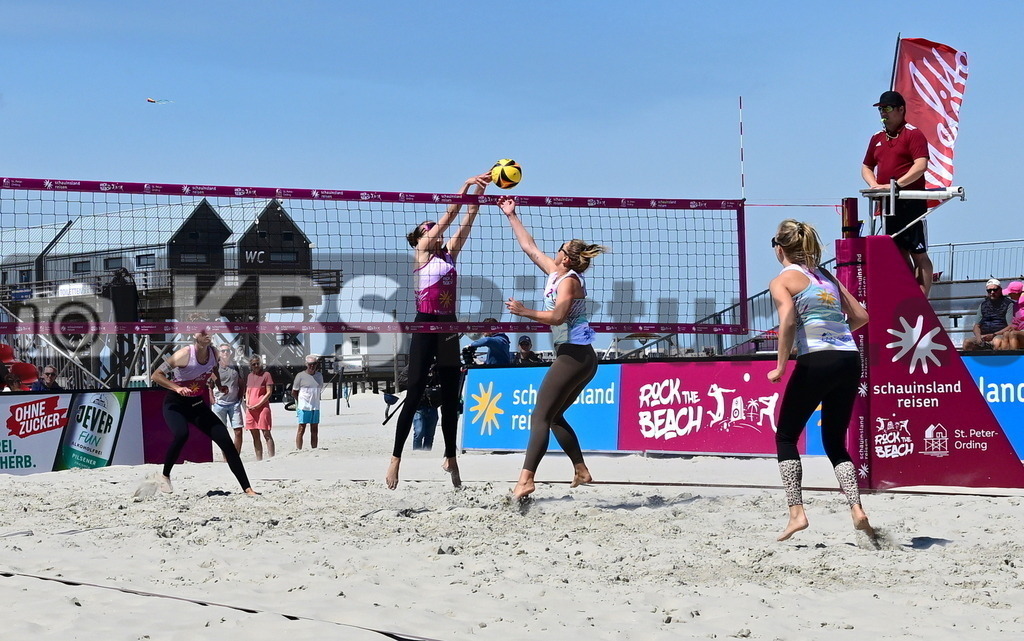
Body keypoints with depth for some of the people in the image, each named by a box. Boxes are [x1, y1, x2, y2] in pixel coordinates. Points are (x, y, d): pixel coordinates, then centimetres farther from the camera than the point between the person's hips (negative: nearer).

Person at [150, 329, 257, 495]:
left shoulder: (213, 353, -5)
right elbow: (156, 375, -20)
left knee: (225, 441, -6)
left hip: (198, 404, 5)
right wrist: (177, 388, -32)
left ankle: (247, 488, -2)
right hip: (175, 404, -5)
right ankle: (165, 477, -12)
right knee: (182, 435, -36)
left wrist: (219, 384, 3)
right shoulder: (184, 355, -23)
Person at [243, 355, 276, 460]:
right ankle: (258, 459, 10)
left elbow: (269, 392, -7)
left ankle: (271, 458, -9)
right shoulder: (250, 376, 16)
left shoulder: (266, 374, -2)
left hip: (262, 407, -6)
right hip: (250, 409, 6)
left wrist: (258, 405, -12)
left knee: (266, 434, -8)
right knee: (255, 436, 7)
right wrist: (247, 403, 3)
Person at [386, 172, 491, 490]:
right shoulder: (421, 252, 0)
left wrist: (479, 192, 0)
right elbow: (448, 217, -6)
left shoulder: (449, 253, 15)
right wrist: (466, 185, -7)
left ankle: (451, 458, 18)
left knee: (450, 397, 9)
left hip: (449, 327, 6)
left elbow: (465, 222, 9)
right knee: (414, 395, -8)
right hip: (425, 326, -6)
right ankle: (396, 458, -5)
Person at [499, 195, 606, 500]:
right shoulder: (555, 273, 14)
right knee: (552, 416, 17)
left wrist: (525, 312, -24)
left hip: (574, 355, -10)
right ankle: (581, 471, 18)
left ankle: (526, 478, -24)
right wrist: (512, 217, 27)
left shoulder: (569, 280, -12)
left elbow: (557, 316, -25)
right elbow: (530, 248, 24)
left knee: (541, 417, -15)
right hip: (581, 358, 10)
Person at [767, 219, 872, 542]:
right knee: (835, 441, 16)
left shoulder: (782, 280, 2)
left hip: (815, 361, -6)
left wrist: (781, 366, -12)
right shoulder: (826, 276, 20)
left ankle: (796, 512, 0)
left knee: (786, 436, 10)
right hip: (850, 360, 6)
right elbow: (861, 316, 17)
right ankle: (856, 509, -3)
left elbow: (788, 320, -15)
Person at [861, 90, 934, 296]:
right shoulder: (877, 138, 18)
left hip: (910, 203, -7)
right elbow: (866, 167, 24)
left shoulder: (913, 134, -4)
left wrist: (896, 184, -22)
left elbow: (921, 165, -16)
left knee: (918, 254, -6)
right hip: (887, 204, 7)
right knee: (898, 253, 8)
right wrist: (874, 185, 3)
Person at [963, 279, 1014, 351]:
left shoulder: (1008, 304, 2)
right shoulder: (983, 305, 20)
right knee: (967, 342, -22)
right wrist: (978, 336, -5)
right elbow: (976, 326, 19)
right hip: (983, 337, 5)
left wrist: (993, 335, -15)